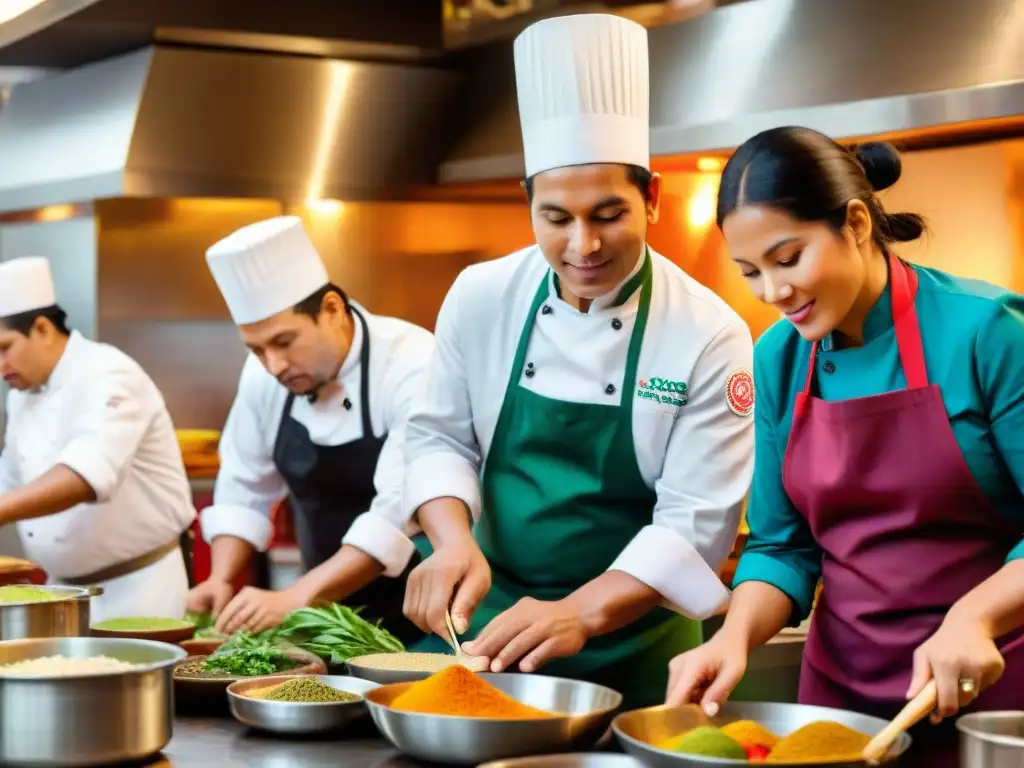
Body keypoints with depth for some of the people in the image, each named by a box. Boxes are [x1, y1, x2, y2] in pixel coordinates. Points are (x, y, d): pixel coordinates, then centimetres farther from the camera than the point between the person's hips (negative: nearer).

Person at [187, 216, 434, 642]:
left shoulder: (413, 367, -20)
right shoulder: (263, 374, -1)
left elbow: (402, 514, -27)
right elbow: (244, 491, 10)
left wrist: (292, 599, -32)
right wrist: (221, 582, -5)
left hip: (418, 618, -6)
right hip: (330, 613, 6)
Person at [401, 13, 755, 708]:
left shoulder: (711, 337, -15)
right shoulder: (480, 297, -5)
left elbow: (696, 521, -17)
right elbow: (441, 437, 3)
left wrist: (580, 615, -28)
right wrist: (454, 541, -16)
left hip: (629, 642, -3)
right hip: (488, 615, 3)